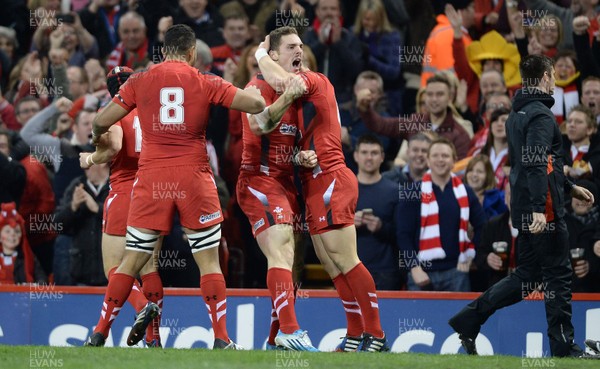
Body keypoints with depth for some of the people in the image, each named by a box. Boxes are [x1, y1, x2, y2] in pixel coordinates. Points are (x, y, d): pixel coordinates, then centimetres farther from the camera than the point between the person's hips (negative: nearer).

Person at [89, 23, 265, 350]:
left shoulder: (139, 81, 5)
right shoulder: (206, 83, 2)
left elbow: (101, 121, 5)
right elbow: (256, 105, -2)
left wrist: (96, 138, 27)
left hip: (151, 179, 1)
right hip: (194, 177, -1)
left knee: (132, 260, 8)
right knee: (209, 261, 6)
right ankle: (221, 339, 1)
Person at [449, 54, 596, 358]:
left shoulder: (517, 114, 17)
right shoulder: (540, 115, -14)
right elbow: (537, 163, -24)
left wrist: (570, 187, 33)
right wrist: (538, 208, -30)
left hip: (523, 208, 9)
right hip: (544, 212, -9)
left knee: (527, 275, 14)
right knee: (558, 275, -1)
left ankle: (468, 320, 10)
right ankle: (564, 349, 4)